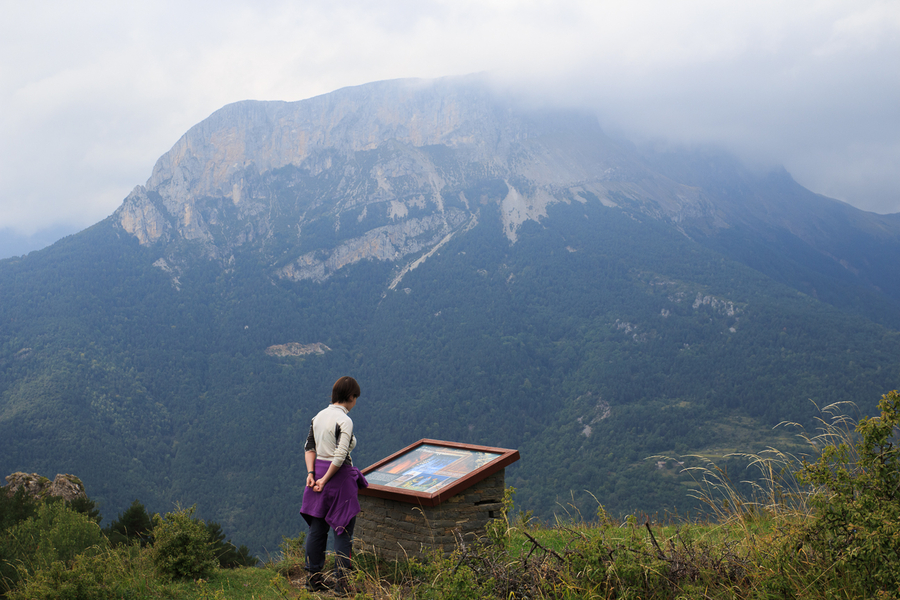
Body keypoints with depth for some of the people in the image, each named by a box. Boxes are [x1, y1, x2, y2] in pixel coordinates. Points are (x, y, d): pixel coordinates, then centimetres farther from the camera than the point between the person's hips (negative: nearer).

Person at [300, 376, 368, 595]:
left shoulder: (318, 417, 7)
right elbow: (340, 456, -21)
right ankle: (341, 584, 3)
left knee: (316, 528, 13)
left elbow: (309, 446, 7)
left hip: (318, 472, 7)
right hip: (339, 477, -7)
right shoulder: (345, 421, -16)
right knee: (343, 530, 1)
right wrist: (325, 479, -14)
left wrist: (311, 474, 0)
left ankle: (314, 579, 21)